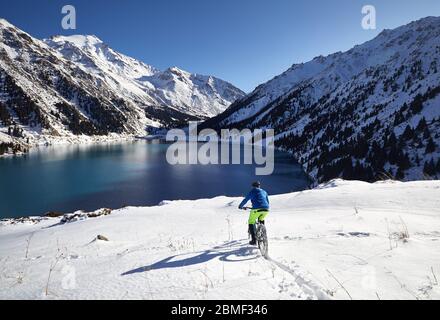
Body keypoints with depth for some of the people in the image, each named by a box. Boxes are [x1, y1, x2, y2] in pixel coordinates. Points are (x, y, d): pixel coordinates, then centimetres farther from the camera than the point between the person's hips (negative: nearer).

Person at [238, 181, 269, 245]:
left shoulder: (252, 192, 10)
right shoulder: (264, 192, 25)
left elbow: (245, 200, 9)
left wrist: (240, 206, 24)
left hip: (257, 209, -5)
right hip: (266, 209, 5)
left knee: (251, 223, 10)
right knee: (261, 220, 34)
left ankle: (254, 240, 0)